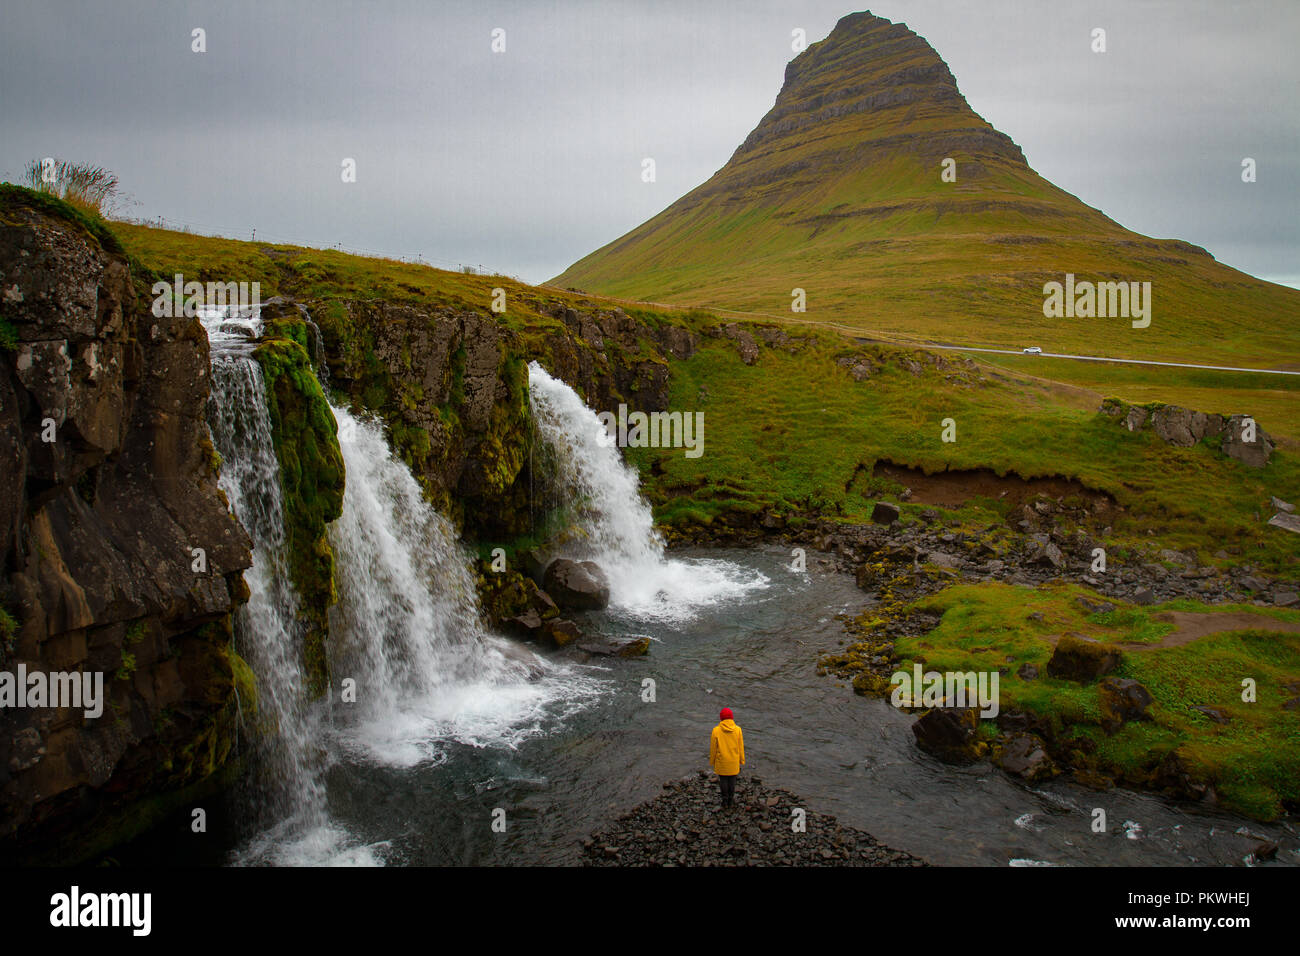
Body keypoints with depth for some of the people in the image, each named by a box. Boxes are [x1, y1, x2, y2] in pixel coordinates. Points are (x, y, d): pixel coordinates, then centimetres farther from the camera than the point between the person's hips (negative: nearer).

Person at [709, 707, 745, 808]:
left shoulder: (716, 730, -14)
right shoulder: (738, 729, -10)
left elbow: (713, 748, -7)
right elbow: (741, 747, -3)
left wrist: (712, 761, 6)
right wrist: (741, 760, 8)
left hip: (721, 761, -1)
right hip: (734, 761, 1)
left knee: (723, 779, 12)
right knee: (732, 780, 14)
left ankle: (725, 799, 18)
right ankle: (731, 800, 21)